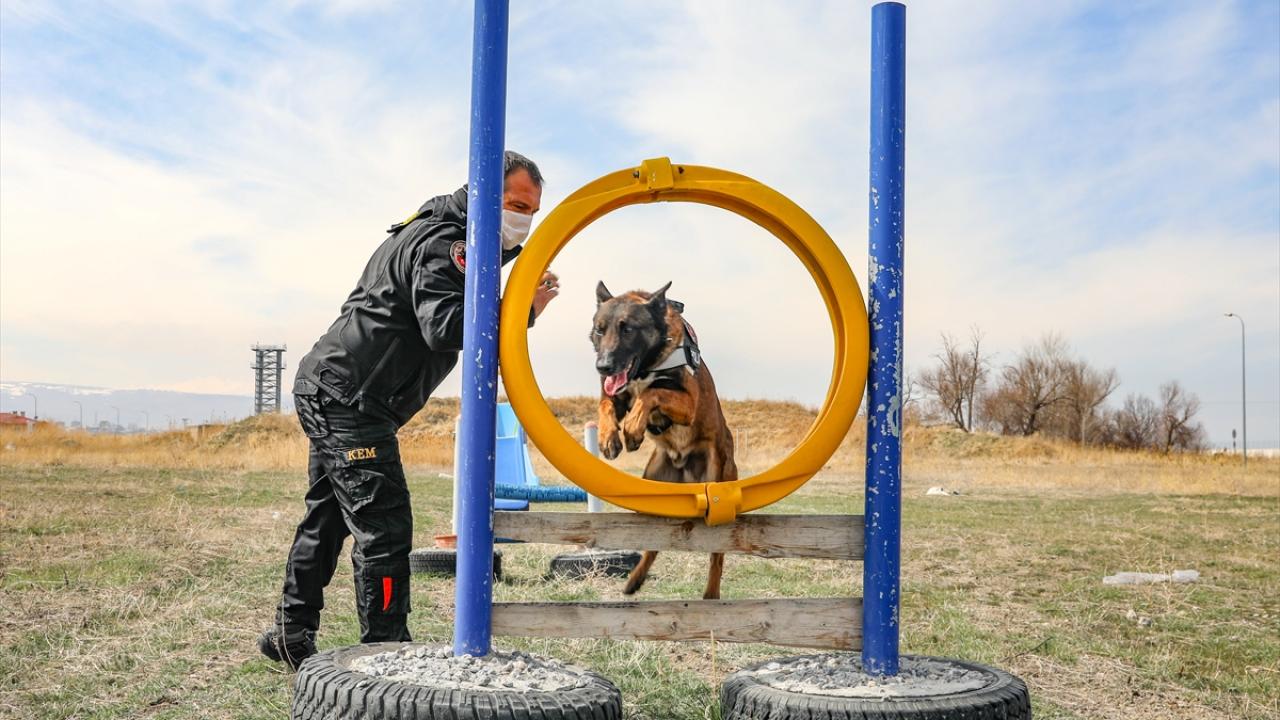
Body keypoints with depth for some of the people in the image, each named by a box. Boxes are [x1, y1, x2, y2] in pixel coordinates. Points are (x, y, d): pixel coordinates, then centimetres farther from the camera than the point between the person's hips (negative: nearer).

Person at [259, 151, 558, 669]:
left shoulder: (444, 235, 19)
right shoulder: (441, 242, -16)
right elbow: (446, 327, -28)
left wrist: (506, 255, 5)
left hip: (324, 390, 11)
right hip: (348, 398, -11)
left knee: (327, 519, 18)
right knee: (383, 529, -10)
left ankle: (292, 636, 29)